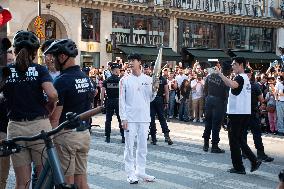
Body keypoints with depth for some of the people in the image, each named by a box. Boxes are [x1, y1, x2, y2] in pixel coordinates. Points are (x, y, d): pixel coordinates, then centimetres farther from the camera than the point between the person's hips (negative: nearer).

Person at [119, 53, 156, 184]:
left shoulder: (148, 79, 5)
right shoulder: (125, 80, -1)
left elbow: (150, 99, 9)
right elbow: (122, 100, -3)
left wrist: (154, 90, -11)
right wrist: (123, 118, -9)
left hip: (144, 118, 3)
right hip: (130, 118, -3)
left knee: (143, 146, 10)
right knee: (129, 146, 1)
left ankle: (140, 171, 21)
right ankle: (130, 173, 10)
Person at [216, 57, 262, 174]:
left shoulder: (240, 77, -14)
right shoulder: (245, 78, 18)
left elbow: (232, 85, -37)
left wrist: (220, 73, -32)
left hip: (237, 113, -10)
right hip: (245, 113, 10)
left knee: (234, 140, -1)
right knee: (239, 139, 16)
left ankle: (238, 167, 4)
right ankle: (254, 161, 10)